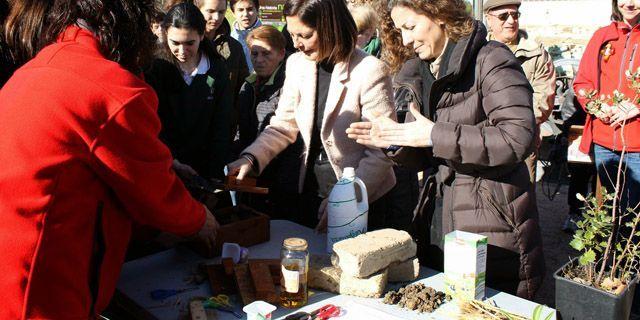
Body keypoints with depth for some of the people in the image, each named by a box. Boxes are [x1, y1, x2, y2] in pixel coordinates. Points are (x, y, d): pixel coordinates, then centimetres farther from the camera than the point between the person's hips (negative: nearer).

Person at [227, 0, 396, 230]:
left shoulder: (369, 71, -20)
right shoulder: (297, 64, -2)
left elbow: (382, 152, -19)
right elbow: (283, 126, 3)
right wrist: (250, 158, -14)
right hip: (311, 193, 5)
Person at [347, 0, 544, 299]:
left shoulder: (491, 60, -12)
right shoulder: (425, 71, 10)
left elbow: (518, 138, -25)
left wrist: (435, 135, -23)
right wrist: (396, 142, -6)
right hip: (452, 223, 7)